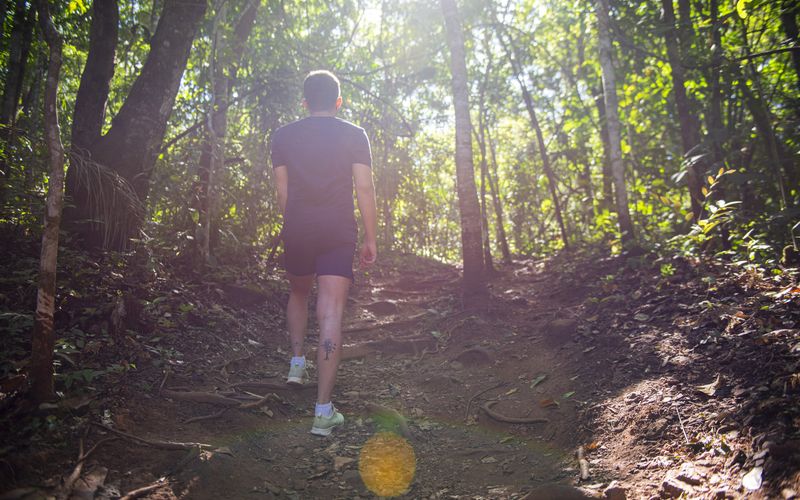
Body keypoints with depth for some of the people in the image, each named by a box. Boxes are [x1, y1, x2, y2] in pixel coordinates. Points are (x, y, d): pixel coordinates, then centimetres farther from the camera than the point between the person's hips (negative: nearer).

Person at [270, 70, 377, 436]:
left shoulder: (283, 136, 8)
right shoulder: (354, 135, 3)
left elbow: (282, 191, 7)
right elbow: (365, 189, -3)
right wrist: (371, 239, 2)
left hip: (297, 231, 2)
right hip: (339, 234, -2)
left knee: (298, 295, 30)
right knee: (331, 315, -5)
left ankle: (297, 362, 23)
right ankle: (323, 412, -7)